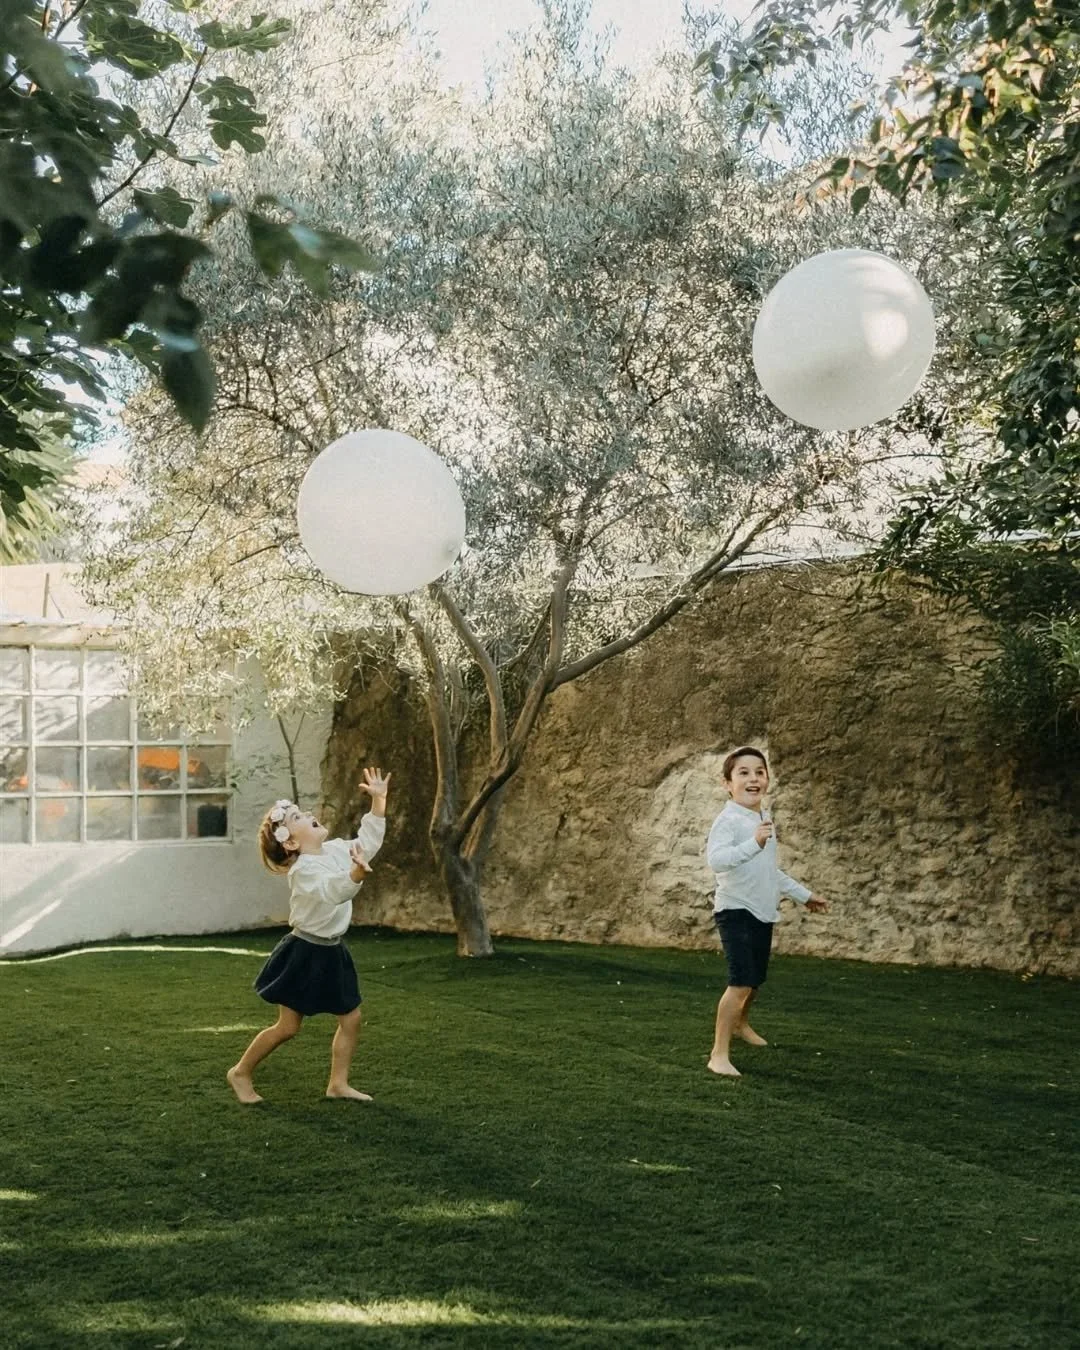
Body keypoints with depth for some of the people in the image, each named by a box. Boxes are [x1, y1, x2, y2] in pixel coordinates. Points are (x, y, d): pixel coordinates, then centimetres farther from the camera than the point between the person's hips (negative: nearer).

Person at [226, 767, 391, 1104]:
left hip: (332, 952, 8)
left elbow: (368, 841, 12)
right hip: (304, 953, -8)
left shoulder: (336, 850, 2)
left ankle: (338, 1083, 19)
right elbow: (334, 890, -41)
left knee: (351, 1019, 8)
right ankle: (240, 1072, 18)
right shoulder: (304, 869, -24)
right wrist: (357, 874, -62)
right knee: (287, 1027, 0)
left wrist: (378, 799, 3)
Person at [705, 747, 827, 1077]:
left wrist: (803, 895, 32)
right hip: (735, 910, -8)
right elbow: (715, 858, -35)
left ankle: (741, 1024, 46)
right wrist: (753, 844, -47)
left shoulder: (765, 819, 12)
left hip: (763, 912, 8)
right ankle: (719, 1054, -13)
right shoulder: (728, 820, -16)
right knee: (741, 982, -18)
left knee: (756, 979, 18)